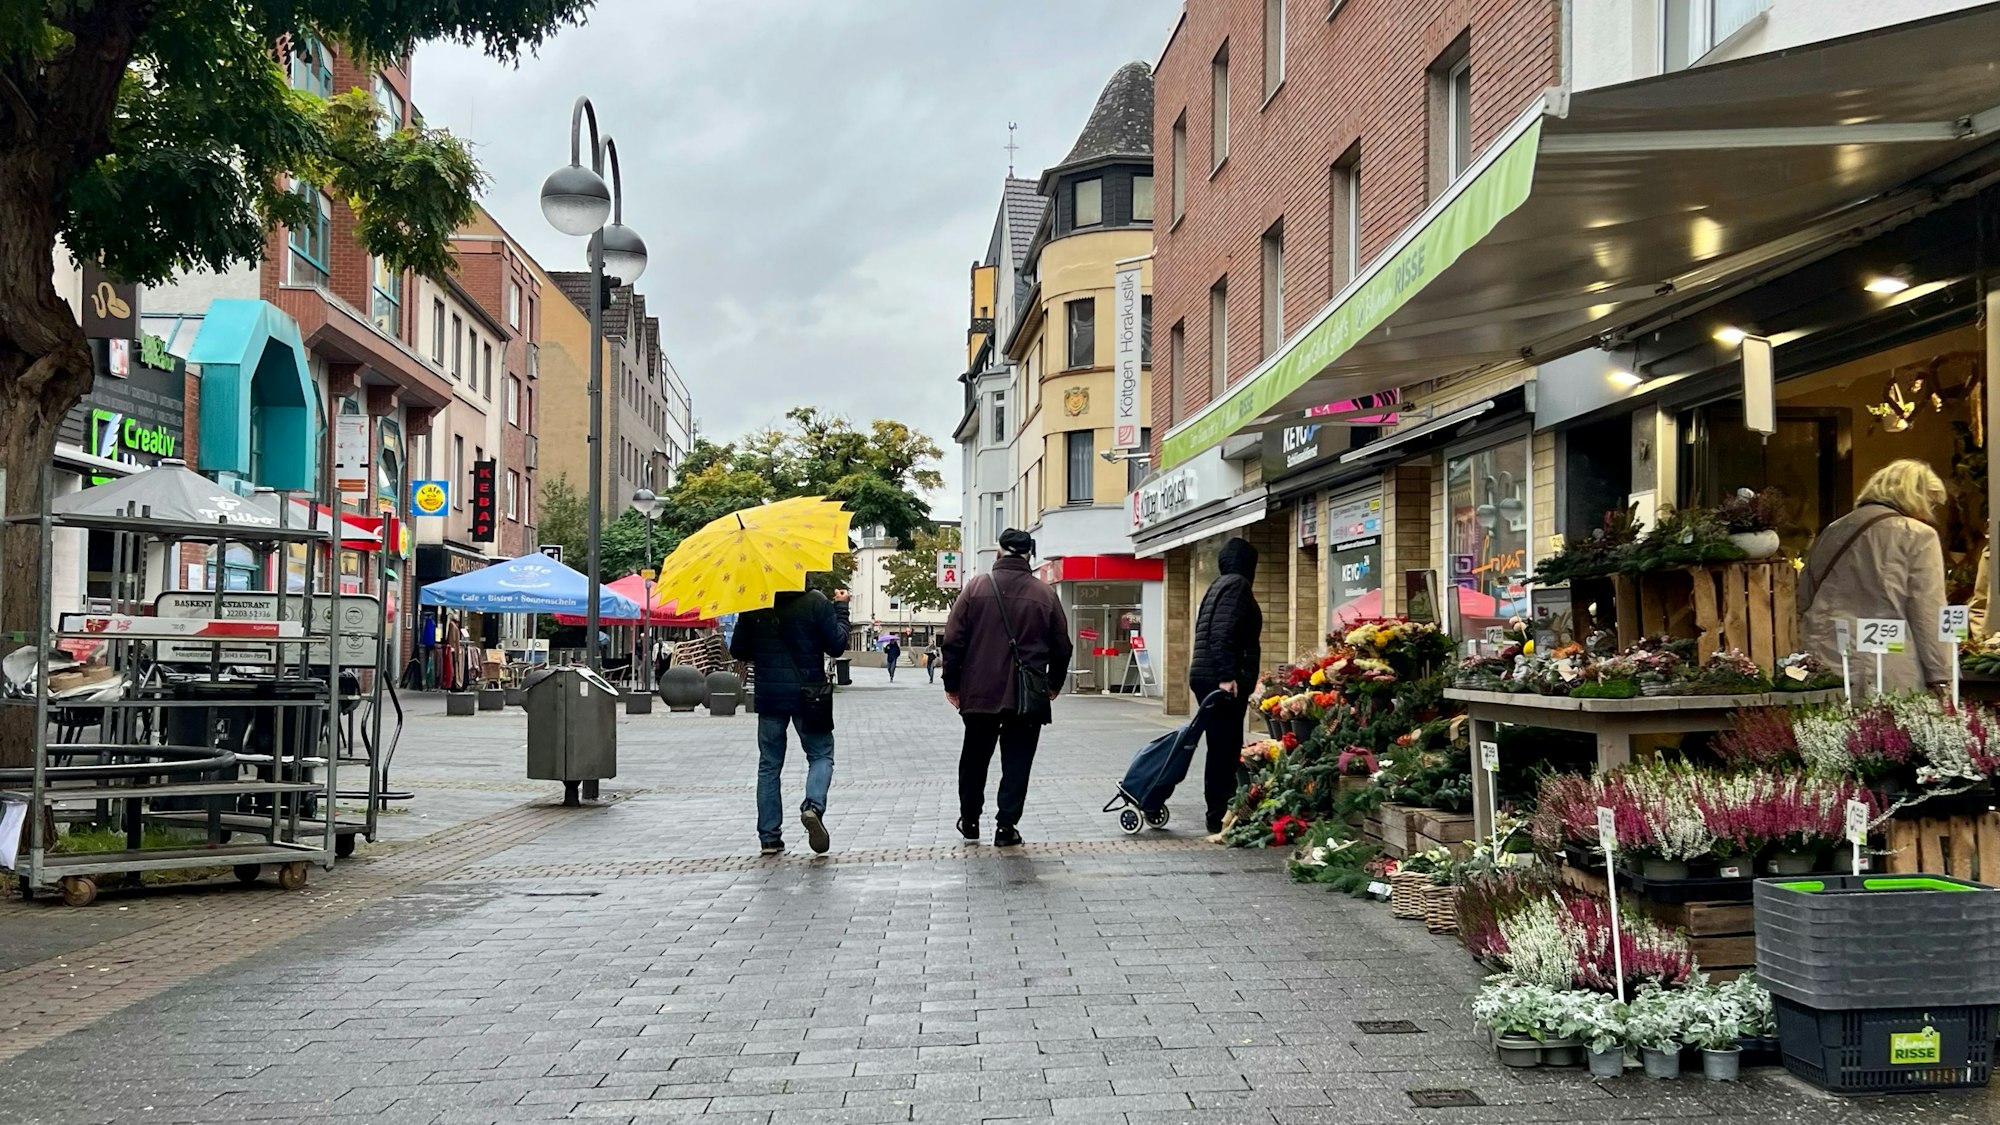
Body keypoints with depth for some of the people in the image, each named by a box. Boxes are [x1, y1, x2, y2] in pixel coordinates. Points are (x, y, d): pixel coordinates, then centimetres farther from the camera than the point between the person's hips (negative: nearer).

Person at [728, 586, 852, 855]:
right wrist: (841, 608, 5)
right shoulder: (815, 602, -9)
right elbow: (836, 646, -6)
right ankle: (814, 806, -16)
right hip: (807, 694, -2)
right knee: (821, 755, 11)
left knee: (769, 765, 11)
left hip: (768, 694, 2)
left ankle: (769, 836, 10)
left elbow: (738, 651, 5)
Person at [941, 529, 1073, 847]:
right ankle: (1006, 826, 2)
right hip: (1027, 698, -1)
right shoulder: (1044, 594, 0)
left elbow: (954, 641, -3)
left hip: (980, 693, 1)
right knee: (1017, 761, 6)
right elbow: (1061, 646, 5)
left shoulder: (977, 588, -3)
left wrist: (952, 684, 6)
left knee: (974, 758, 16)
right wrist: (1054, 684, 20)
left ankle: (970, 821, 25)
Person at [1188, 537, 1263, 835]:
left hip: (1204, 676, 10)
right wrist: (1227, 676, -25)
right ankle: (1221, 817, -8)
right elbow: (1223, 634, -20)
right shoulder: (1236, 585, -8)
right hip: (1222, 679, -10)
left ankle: (1219, 813, 18)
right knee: (1225, 748, -8)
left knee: (1221, 748, 13)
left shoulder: (1218, 586, 21)